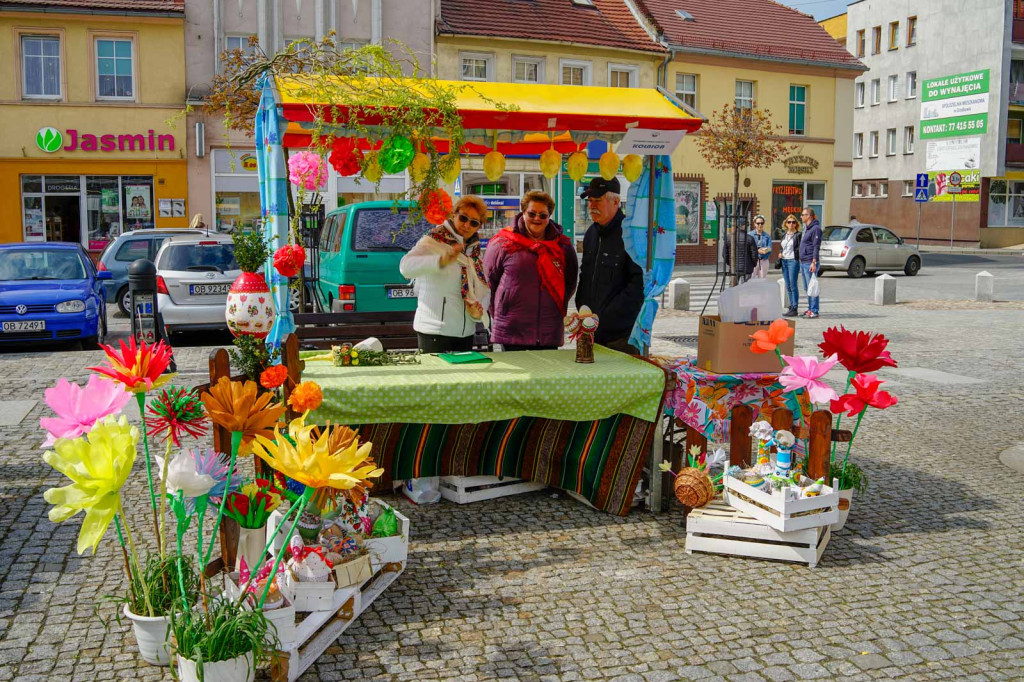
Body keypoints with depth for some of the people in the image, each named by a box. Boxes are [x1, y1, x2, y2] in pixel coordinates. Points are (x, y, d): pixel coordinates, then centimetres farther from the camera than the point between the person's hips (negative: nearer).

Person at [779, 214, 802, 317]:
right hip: (784, 261, 7)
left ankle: (794, 308, -6)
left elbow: (800, 249, -9)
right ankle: (791, 307, 16)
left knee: (793, 286, -8)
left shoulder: (798, 235, -5)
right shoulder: (784, 235, 17)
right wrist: (780, 253, 7)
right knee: (788, 286, 10)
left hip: (793, 261, -7)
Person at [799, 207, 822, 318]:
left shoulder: (815, 228, -11)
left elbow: (816, 247, -16)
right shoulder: (806, 228, 18)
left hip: (810, 263, -10)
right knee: (806, 288, 13)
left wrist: (814, 262, -21)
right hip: (803, 262, 10)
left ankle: (814, 311, -6)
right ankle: (810, 308, 20)